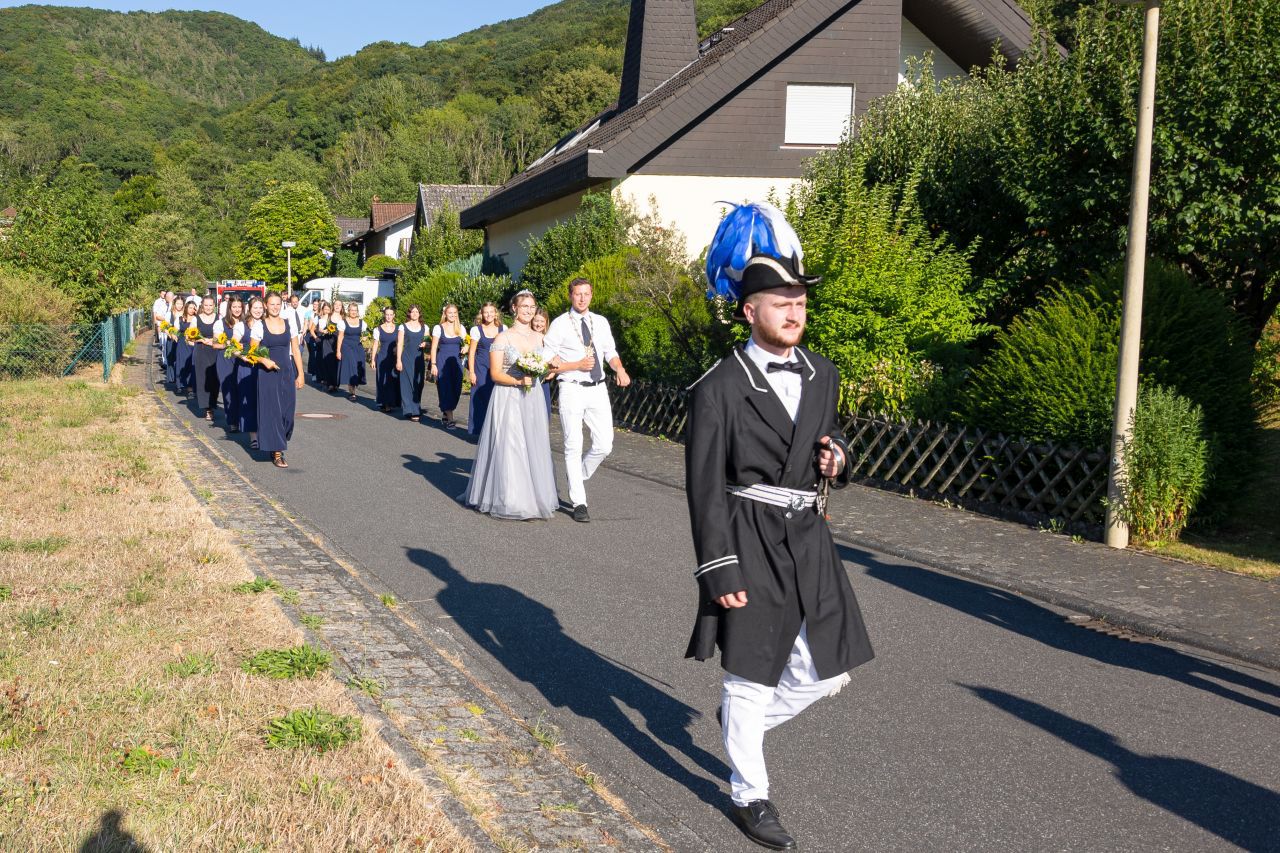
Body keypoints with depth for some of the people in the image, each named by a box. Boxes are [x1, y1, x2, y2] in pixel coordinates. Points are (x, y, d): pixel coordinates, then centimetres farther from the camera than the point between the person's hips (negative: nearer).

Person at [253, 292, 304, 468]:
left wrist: (300, 374, 4)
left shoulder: (289, 325, 5)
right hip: (268, 374, -3)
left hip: (287, 373, 3)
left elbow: (296, 351, 8)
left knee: (287, 412, 3)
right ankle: (276, 453, 1)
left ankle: (280, 443, 25)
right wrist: (264, 361, -18)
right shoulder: (260, 326, -2)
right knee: (271, 411, -3)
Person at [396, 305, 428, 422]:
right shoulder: (403, 327, 2)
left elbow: (427, 342, 17)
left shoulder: (424, 328, 10)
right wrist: (398, 360, -7)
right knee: (408, 384, -6)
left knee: (418, 384, 3)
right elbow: (399, 344, 0)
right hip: (407, 358, -3)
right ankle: (412, 411, -6)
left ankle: (416, 409, 15)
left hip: (419, 359, 3)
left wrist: (425, 344, -7)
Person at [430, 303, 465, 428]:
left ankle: (445, 414, 21)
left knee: (456, 390, 2)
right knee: (445, 389, -7)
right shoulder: (438, 328, -1)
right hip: (443, 362, -4)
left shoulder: (461, 328, 9)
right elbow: (434, 347, -2)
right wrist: (433, 364, -9)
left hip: (456, 362, 4)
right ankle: (449, 419, -7)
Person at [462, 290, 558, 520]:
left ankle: (535, 497, 14)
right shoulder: (503, 338, -3)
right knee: (509, 447, -5)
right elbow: (495, 374, -7)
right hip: (508, 399, -5)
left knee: (535, 447, 4)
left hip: (533, 400, 5)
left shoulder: (539, 338, 11)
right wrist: (519, 381, -19)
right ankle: (510, 501, 1)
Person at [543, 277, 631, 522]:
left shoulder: (601, 322, 10)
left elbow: (611, 352, 15)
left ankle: (577, 476, 31)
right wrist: (577, 365, -15)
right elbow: (548, 362, -4)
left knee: (604, 445, 2)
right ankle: (579, 503, 7)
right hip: (572, 390, -4)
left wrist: (620, 369, -6)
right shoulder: (559, 325, -4)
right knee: (573, 447, 0)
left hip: (598, 390, 4)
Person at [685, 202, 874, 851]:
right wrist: (721, 573, -15)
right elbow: (704, 486, -12)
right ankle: (751, 797, 26)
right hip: (750, 544, -6)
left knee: (826, 670, 12)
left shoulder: (822, 375, 6)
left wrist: (836, 461, -3)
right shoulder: (720, 388, -12)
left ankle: (742, 720, 38)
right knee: (751, 680, 7)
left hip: (808, 539, 6)